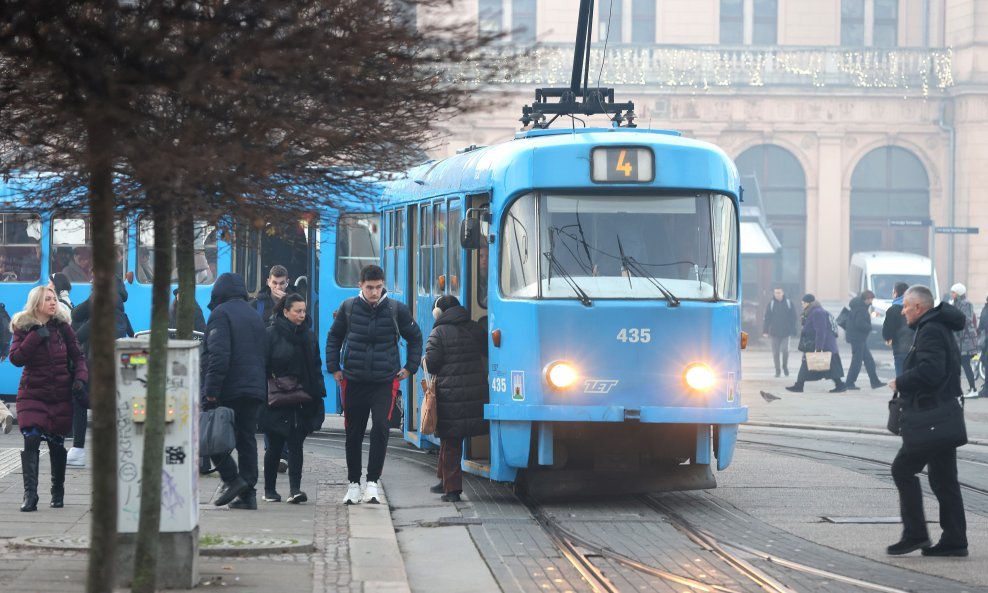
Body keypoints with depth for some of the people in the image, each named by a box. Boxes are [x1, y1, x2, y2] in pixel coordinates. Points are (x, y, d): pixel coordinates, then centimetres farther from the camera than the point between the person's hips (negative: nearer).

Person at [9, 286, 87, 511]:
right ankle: (30, 495, -19)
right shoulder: (23, 328, -1)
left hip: (60, 394, 2)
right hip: (32, 393, -2)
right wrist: (36, 338, -20)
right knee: (31, 440, -15)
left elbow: (77, 355, 7)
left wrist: (80, 378, -9)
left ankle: (58, 492, 24)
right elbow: (16, 358, -13)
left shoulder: (62, 326, 3)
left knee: (56, 442, 8)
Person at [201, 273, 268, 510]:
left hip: (228, 390, -7)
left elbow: (218, 355, -17)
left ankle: (231, 478, -9)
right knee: (246, 439, 8)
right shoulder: (255, 316, 19)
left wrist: (210, 391, -18)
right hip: (254, 389, 7)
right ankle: (248, 492, 4)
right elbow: (263, 355, 21)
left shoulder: (220, 313, -7)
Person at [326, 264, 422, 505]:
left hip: (385, 381, -1)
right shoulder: (349, 307, 0)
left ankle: (372, 483, -12)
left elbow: (415, 337, 13)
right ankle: (353, 484, 22)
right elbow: (334, 338, 14)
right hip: (353, 381, 2)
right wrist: (333, 368, 8)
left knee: (381, 428, -17)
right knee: (353, 434, 8)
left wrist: (410, 367, 8)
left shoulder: (396, 309, -2)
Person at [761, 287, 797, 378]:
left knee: (785, 350, -10)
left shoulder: (788, 303, 0)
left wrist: (792, 330, -3)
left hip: (786, 332, -1)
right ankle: (777, 370, 15)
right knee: (775, 352, 3)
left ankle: (785, 366, 15)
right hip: (775, 332, 1)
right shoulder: (771, 304, 1)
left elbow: (793, 318, 2)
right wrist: (765, 331, -6)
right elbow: (767, 318, 0)